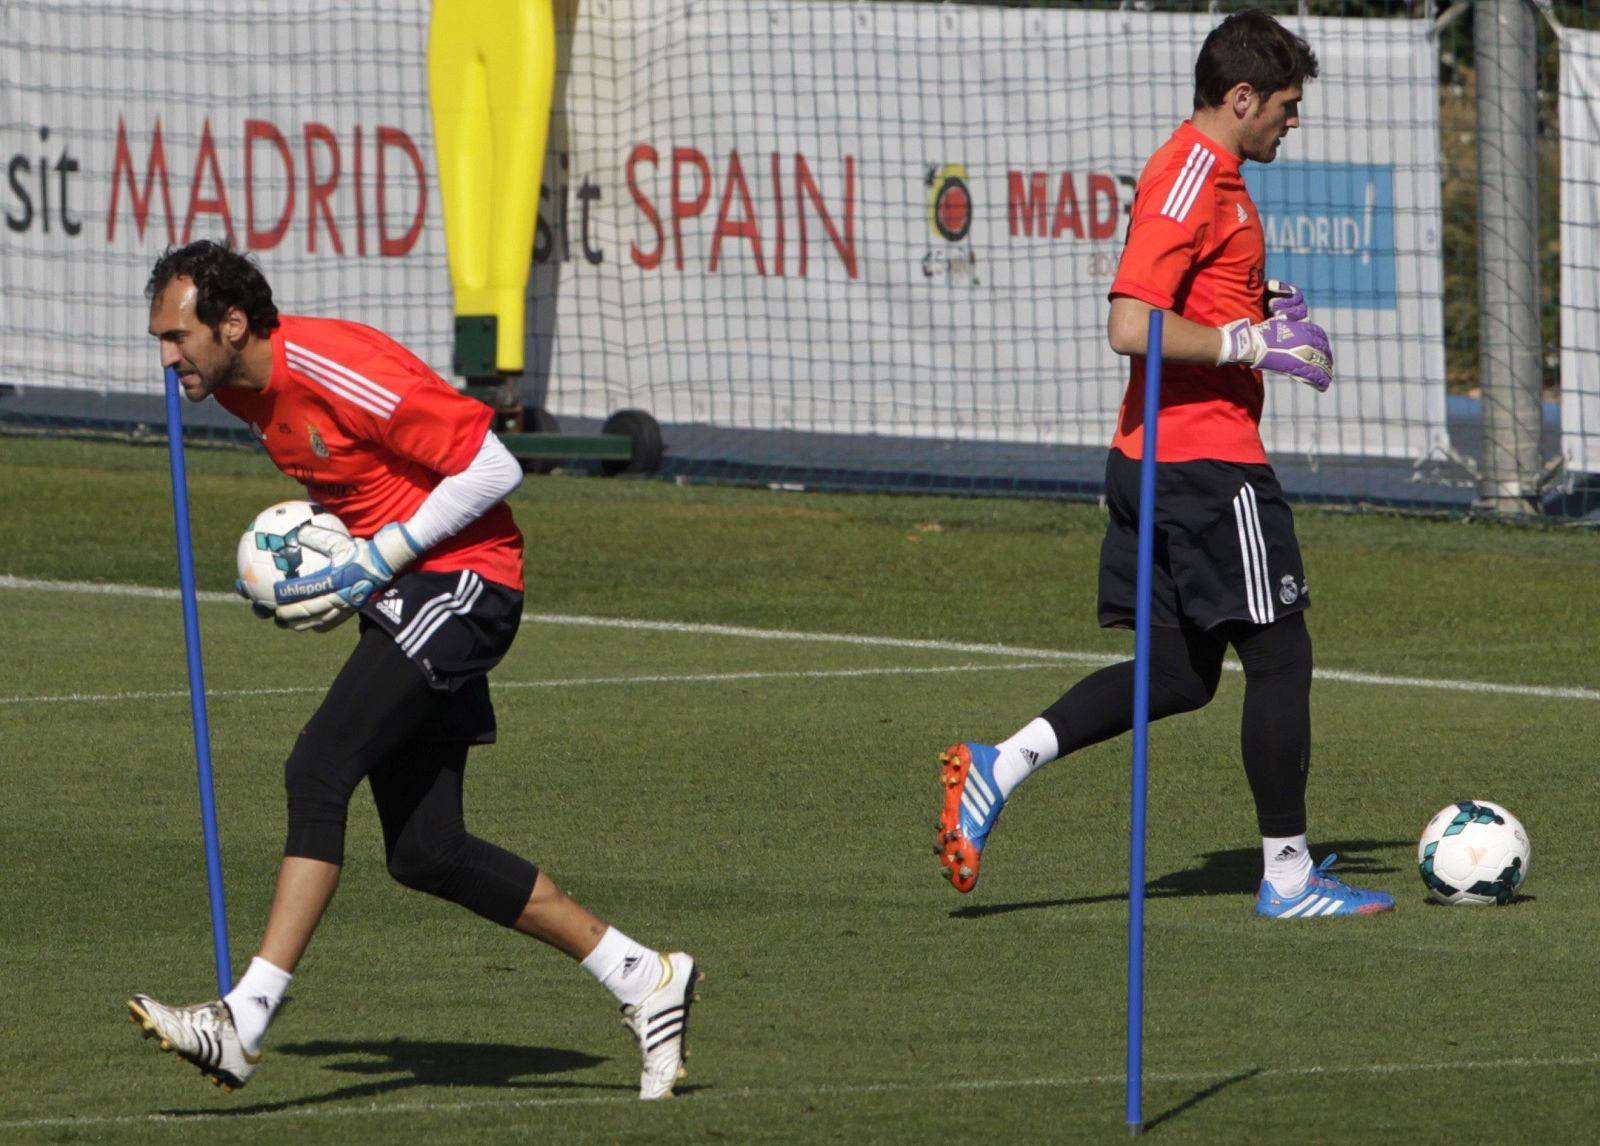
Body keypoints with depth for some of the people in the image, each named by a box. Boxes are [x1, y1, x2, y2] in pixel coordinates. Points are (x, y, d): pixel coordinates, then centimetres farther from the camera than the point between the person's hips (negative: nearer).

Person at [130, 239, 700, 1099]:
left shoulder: (339, 371, -22)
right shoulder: (241, 389, 6)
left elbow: (493, 468, -19)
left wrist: (379, 558, -19)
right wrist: (320, 544, 7)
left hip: (461, 582, -10)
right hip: (402, 599, 10)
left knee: (317, 771, -22)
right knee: (424, 854, 6)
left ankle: (245, 1024, -26)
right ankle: (644, 980, 17)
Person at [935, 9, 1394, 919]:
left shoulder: (1209, 175, 16)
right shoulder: (1192, 180, -16)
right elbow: (1133, 326, -24)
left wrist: (1261, 303, 14)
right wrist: (1251, 342, -18)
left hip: (1158, 460, 10)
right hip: (1208, 458, -10)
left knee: (1179, 674, 11)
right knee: (1280, 655, -1)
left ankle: (999, 767, 4)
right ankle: (1288, 873, 6)